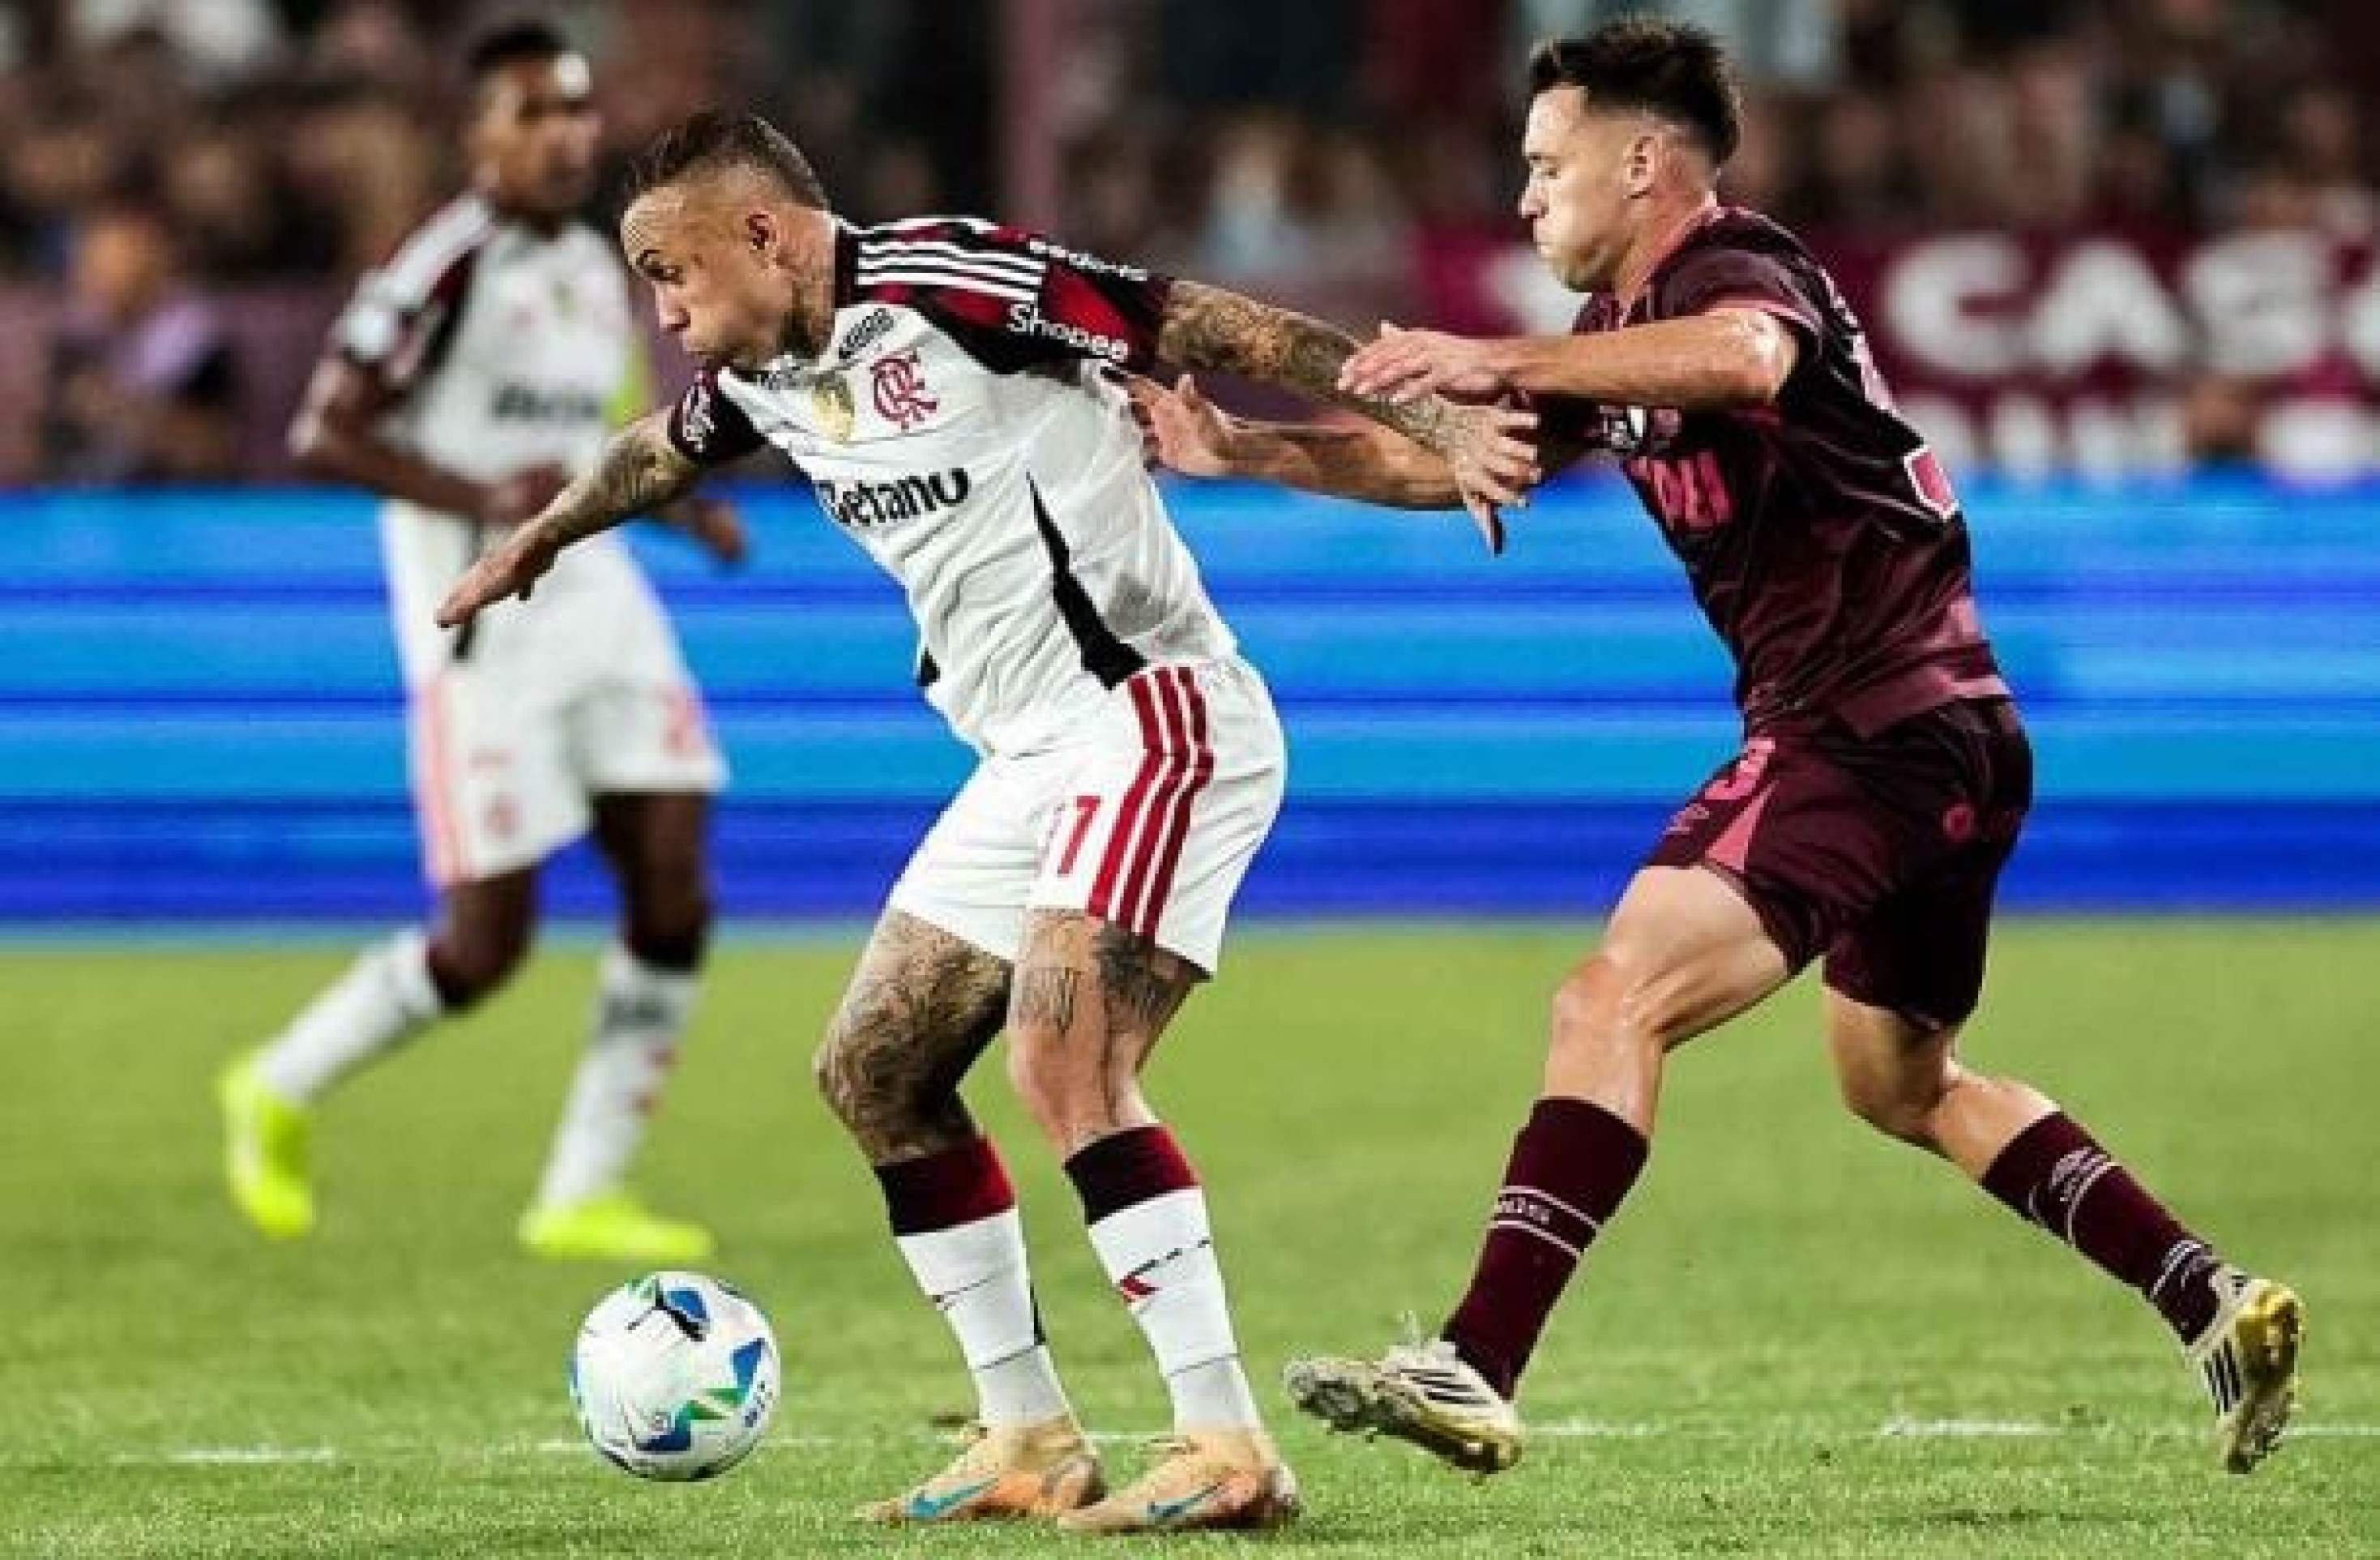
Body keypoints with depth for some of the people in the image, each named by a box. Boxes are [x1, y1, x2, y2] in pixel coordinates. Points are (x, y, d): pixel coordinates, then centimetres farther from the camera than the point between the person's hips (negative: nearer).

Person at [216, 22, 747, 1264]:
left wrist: (688, 507, 12)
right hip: (480, 628, -7)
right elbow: (322, 436, -16)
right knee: (487, 941, -5)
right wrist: (484, 499, -26)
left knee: (675, 893, -5)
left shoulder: (597, 270, 14)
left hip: (597, 603, 7)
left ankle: (583, 1195, 4)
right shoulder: (448, 266, -12)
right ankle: (280, 1091, 20)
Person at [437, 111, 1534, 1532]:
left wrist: (1441, 422, -26)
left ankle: (1228, 1449, -24)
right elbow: (659, 453, 35)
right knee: (873, 1072, 10)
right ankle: (1034, 1441, 16)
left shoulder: (943, 284, -16)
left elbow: (1224, 332, -19)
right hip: (1029, 761, 10)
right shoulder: (762, 377, 10)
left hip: (1152, 717, -10)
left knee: (1066, 1064, -24)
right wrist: (536, 543, 52)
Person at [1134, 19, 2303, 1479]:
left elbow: (1747, 359, -37)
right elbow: (1451, 463, 24)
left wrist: (1501, 360, -42)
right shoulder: (1625, 331, 18)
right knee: (1905, 1083, 25)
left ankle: (1475, 1372, -29)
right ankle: (2217, 1306, 24)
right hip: (1944, 739, 11)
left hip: (1872, 724, -11)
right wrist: (1246, 453, 14)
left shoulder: (1736, 265, -11)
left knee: (1615, 1001, -20)